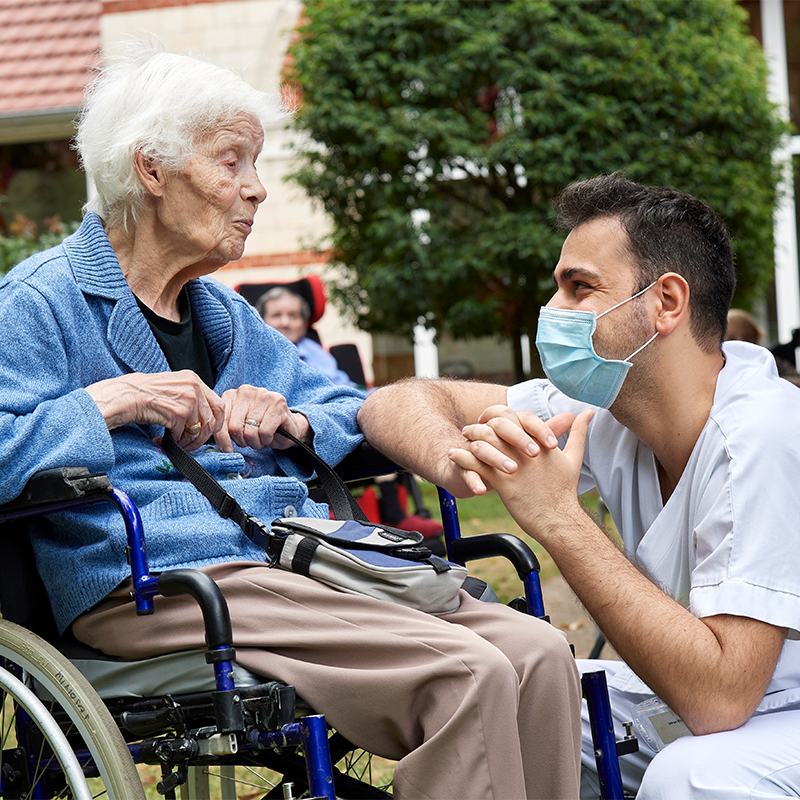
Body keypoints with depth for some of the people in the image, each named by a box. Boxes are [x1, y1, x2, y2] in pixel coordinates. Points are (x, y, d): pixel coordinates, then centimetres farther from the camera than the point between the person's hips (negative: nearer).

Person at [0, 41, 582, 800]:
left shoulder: (224, 312, 26)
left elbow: (351, 410, 29)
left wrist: (292, 420, 7)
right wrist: (108, 403, -16)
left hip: (294, 561, 8)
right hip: (162, 587, -8)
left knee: (539, 653, -13)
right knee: (466, 674, -27)